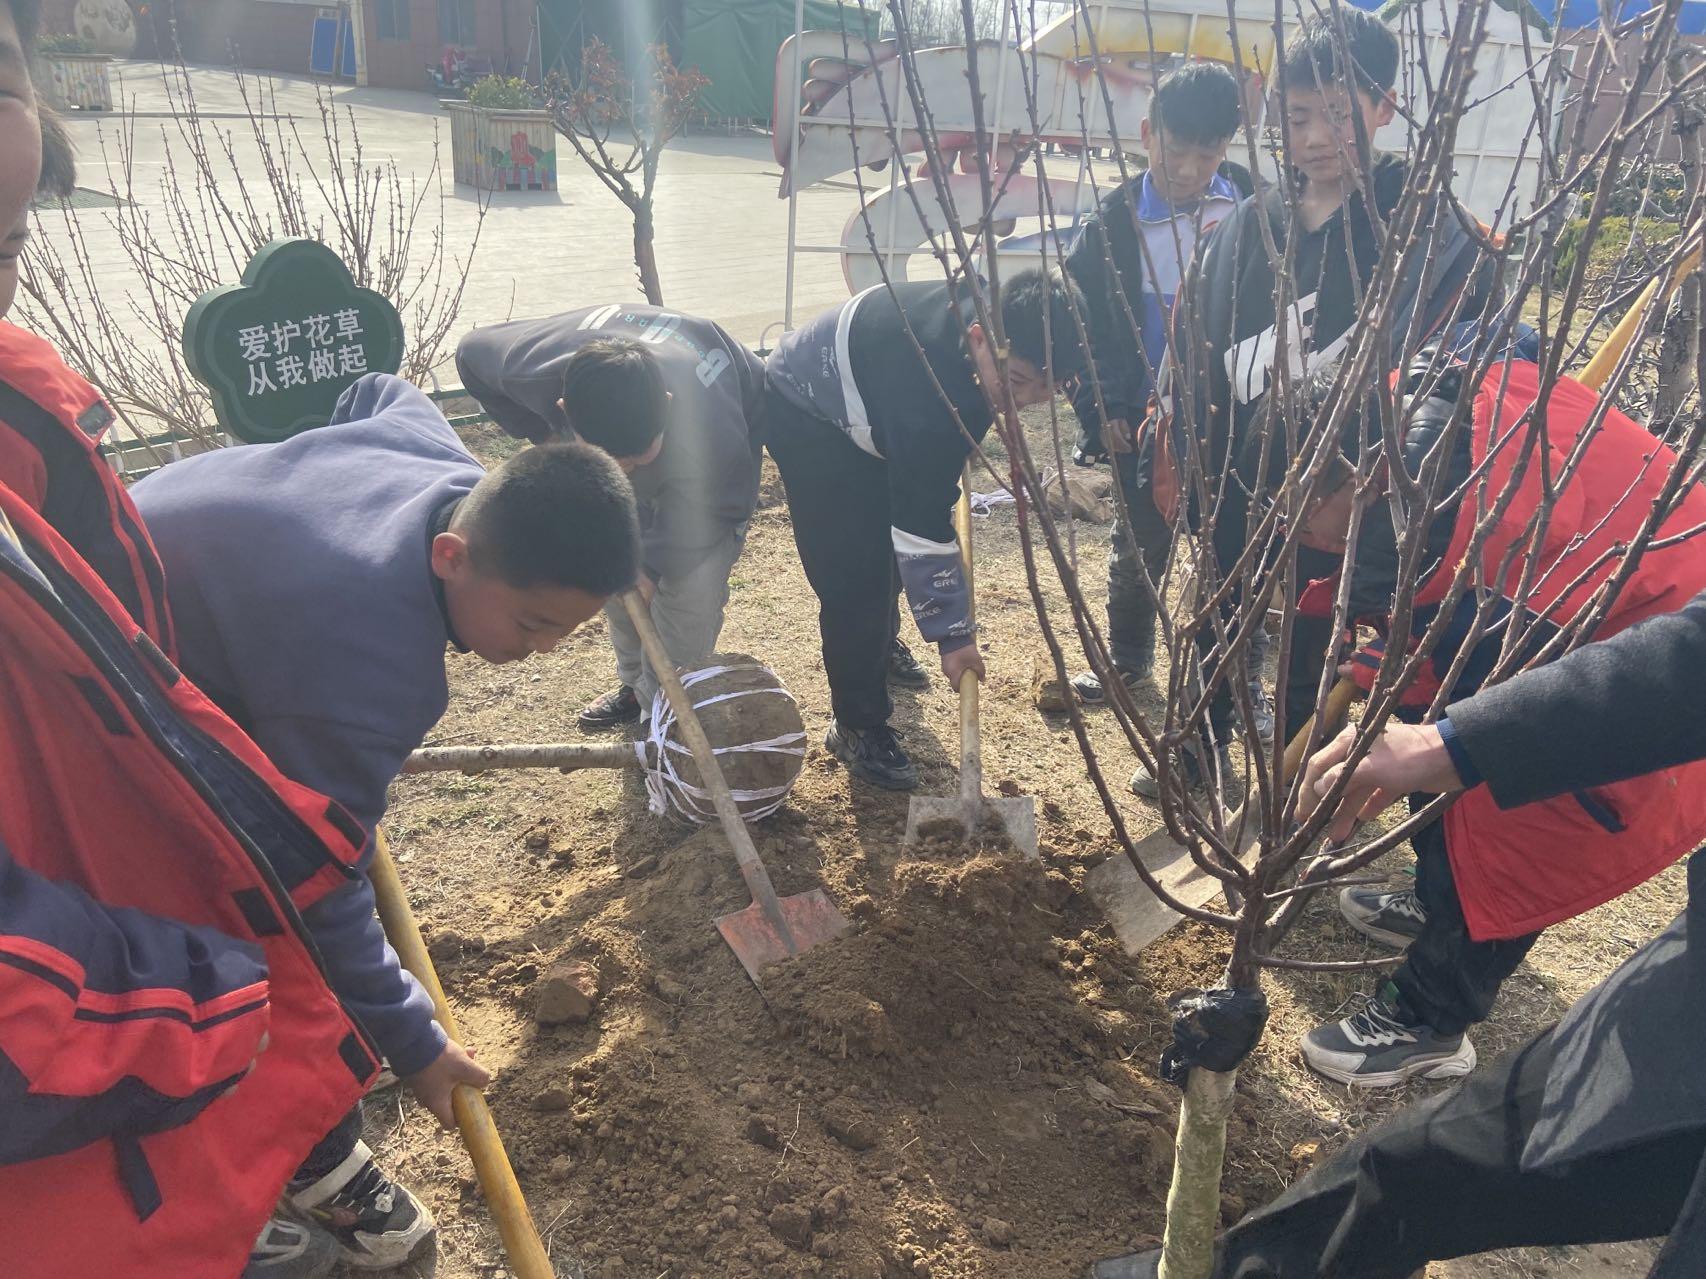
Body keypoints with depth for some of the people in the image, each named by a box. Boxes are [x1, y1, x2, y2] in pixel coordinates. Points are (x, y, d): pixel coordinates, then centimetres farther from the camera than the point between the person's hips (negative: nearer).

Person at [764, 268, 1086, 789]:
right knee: (854, 576, -12)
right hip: (807, 413, -8)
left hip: (863, 409, 8)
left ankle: (879, 650, 47)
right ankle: (858, 727, 2)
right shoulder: (927, 379, -42)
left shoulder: (997, 316, -18)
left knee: (884, 553, 20)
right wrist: (951, 632, -30)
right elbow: (922, 520, -37)